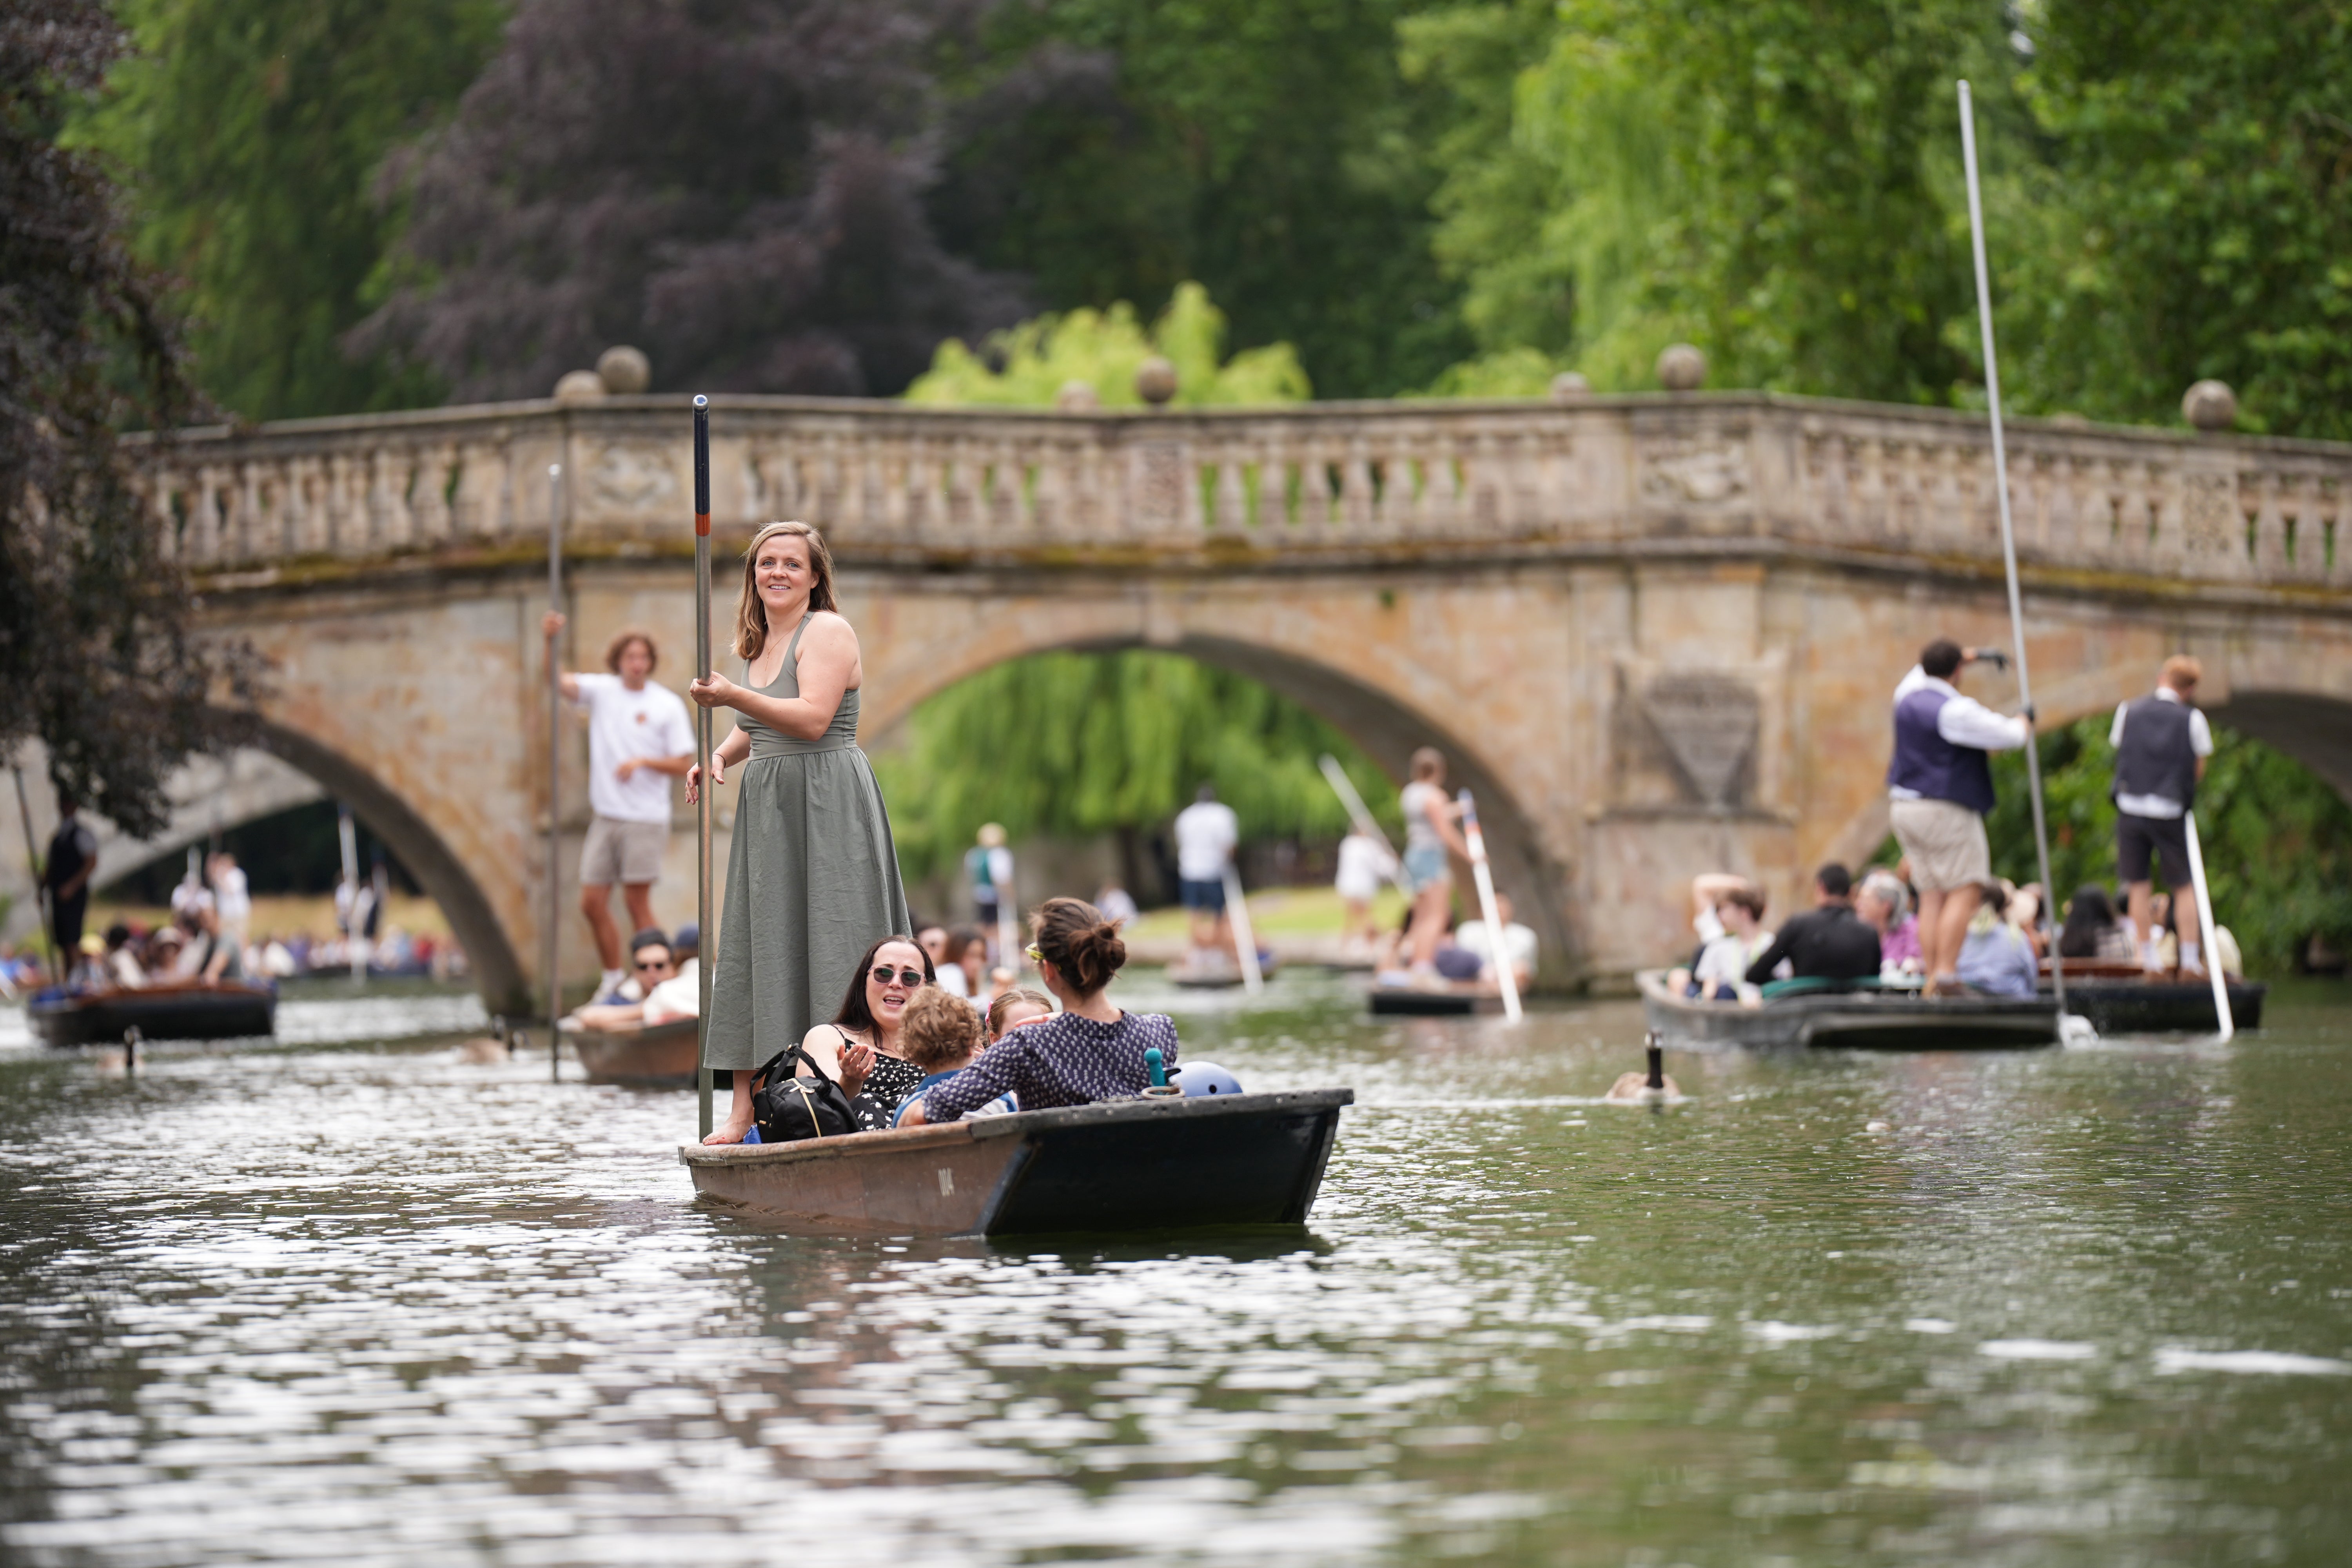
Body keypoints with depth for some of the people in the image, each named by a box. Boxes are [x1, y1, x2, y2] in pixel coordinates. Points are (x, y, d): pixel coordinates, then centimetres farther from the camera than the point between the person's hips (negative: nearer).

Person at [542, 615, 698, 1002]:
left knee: (637, 901, -4)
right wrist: (550, 640, -21)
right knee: (593, 902, 4)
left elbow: (684, 764, -2)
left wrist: (643, 762, -16)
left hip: (645, 820, -4)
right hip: (605, 817, 4)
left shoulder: (668, 705, -2)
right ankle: (613, 978, 19)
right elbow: (560, 680, -5)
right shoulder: (602, 691, 7)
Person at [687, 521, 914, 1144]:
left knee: (827, 942, -8)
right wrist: (719, 757, 9)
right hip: (768, 807, 8)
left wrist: (732, 696, -26)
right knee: (757, 948, 4)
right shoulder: (759, 642, 16)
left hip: (827, 806, -8)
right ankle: (745, 1105, 3)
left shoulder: (827, 631, -9)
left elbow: (813, 718, -21)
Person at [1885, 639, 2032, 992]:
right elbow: (2009, 737, -10)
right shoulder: (1955, 711, -16)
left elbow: (1923, 668, 32)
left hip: (1905, 805, 8)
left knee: (1932, 896, 6)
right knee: (1965, 893, -9)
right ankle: (1945, 976, -20)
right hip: (1945, 810, -8)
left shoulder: (1909, 697, 8)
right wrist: (2023, 722, 12)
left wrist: (1974, 654, 36)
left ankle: (1931, 978, 0)